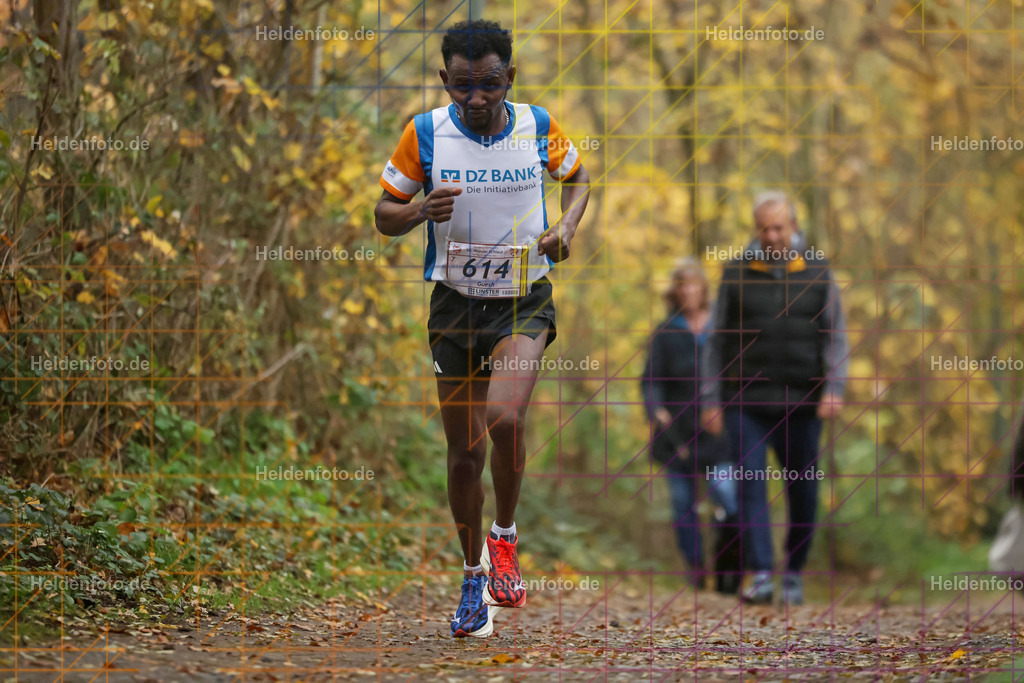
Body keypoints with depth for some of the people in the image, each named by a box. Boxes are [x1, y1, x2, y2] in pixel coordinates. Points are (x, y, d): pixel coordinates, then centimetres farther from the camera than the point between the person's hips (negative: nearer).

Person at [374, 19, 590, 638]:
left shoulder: (538, 126, -5)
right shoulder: (425, 134, -7)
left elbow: (578, 176, 15)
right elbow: (385, 216, 1)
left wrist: (566, 227, -5)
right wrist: (421, 211, -22)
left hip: (525, 301, -1)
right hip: (456, 303, 1)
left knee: (504, 416, -26)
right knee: (465, 449, 5)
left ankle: (505, 535, 0)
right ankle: (475, 576, 23)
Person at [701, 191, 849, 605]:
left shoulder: (818, 273, 6)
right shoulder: (736, 274, 5)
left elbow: (836, 339, 4)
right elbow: (718, 341, 9)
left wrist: (834, 389, -10)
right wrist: (711, 400, 4)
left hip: (801, 403, 1)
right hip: (746, 403, -1)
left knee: (803, 493, 5)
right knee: (751, 486, -12)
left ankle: (794, 573, 21)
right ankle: (761, 577, -15)